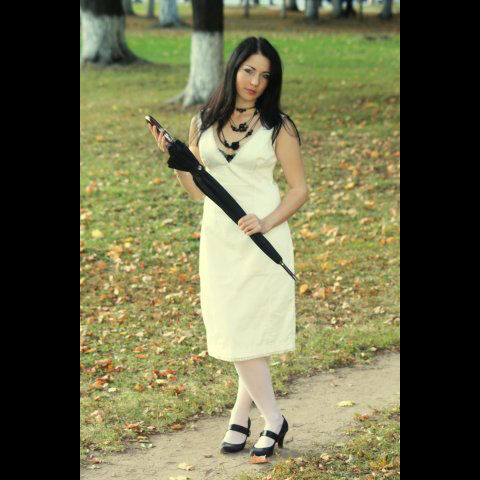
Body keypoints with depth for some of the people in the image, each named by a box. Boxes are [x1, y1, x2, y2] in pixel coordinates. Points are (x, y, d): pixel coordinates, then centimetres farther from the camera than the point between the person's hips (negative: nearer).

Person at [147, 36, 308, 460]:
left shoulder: (277, 126, -2)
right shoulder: (203, 122, 7)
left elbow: (299, 189, 0)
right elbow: (198, 190, 11)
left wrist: (267, 222, -15)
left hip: (263, 239, -3)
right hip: (218, 239, 3)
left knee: (253, 331, -3)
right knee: (234, 332, 3)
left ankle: (241, 417, 12)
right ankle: (273, 420, 15)